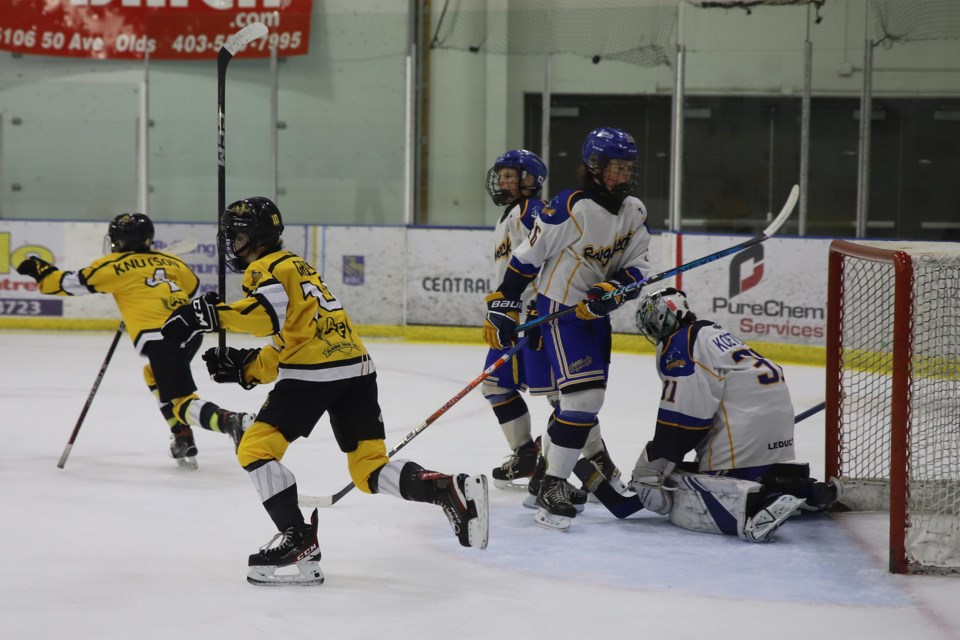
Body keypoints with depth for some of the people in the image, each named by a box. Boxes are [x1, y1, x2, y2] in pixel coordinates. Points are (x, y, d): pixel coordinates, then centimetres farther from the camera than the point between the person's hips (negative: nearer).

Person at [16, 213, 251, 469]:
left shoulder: (115, 265, 6)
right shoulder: (168, 260, 21)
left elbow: (75, 283, 9)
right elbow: (191, 286, 36)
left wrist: (43, 272, 23)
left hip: (161, 337, -7)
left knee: (182, 401, -7)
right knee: (155, 376, 30)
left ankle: (231, 422, -33)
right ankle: (183, 438, 22)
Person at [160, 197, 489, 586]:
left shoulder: (268, 267, 3)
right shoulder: (295, 267, 31)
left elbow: (272, 311, -20)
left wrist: (213, 315, -22)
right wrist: (243, 369, 22)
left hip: (315, 371, -9)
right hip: (356, 367, 9)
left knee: (256, 449, -2)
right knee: (370, 470, 10)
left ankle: (299, 541, -12)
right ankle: (449, 490, -10)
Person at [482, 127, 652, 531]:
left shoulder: (634, 212, 0)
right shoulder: (569, 209, -22)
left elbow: (638, 265, 2)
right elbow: (526, 258, -16)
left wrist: (612, 289, -19)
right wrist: (503, 309, -14)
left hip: (595, 312, 8)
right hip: (559, 310, -8)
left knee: (584, 399, 16)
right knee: (583, 396, -19)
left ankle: (544, 467, 33)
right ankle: (551, 490, -13)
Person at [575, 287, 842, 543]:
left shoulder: (677, 347, -4)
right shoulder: (709, 331, 25)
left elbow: (682, 418, -12)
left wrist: (651, 467, -7)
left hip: (747, 424, -9)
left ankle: (757, 502, -37)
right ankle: (806, 488, 10)